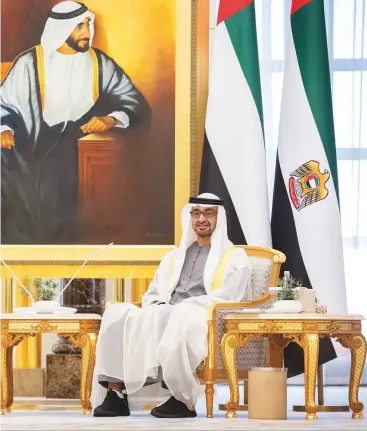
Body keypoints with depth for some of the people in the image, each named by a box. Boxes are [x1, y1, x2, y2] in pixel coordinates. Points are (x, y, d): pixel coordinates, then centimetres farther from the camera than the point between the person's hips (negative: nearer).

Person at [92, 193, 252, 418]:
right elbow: (152, 296, 23)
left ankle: (183, 400, -30)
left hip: (209, 322, -5)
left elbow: (227, 298, -6)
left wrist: (184, 307, -16)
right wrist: (157, 312, -2)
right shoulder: (174, 256, 28)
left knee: (180, 318, -42)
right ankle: (114, 396, -29)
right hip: (165, 318, 5)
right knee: (117, 312, -22)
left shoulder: (235, 257, 10)